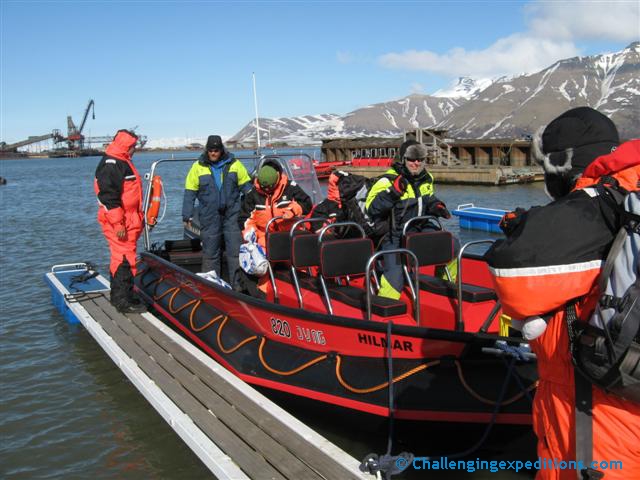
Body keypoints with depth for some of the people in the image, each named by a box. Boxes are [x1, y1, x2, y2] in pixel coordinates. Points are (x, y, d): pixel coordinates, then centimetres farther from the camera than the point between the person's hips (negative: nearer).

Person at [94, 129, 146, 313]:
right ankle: (123, 301, -4)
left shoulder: (122, 163, 18)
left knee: (121, 258, 15)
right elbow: (109, 197, -22)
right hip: (118, 223, -10)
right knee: (125, 259, -9)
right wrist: (119, 225, -23)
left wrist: (137, 220, 25)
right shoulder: (110, 165, -15)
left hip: (127, 222, 10)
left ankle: (118, 296, 24)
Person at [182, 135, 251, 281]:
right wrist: (187, 215, -1)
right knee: (210, 253, 6)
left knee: (235, 251, -1)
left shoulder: (234, 164, 3)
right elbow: (190, 192, 4)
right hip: (209, 217, 0)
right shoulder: (198, 167, 2)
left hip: (232, 214, 0)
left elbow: (246, 186, 9)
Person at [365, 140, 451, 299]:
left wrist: (437, 206, 5)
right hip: (394, 236, -6)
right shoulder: (389, 180, -14)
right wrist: (393, 192, -33)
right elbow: (371, 207, -21)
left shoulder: (426, 179, 8)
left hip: (420, 229, 7)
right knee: (395, 273, -22)